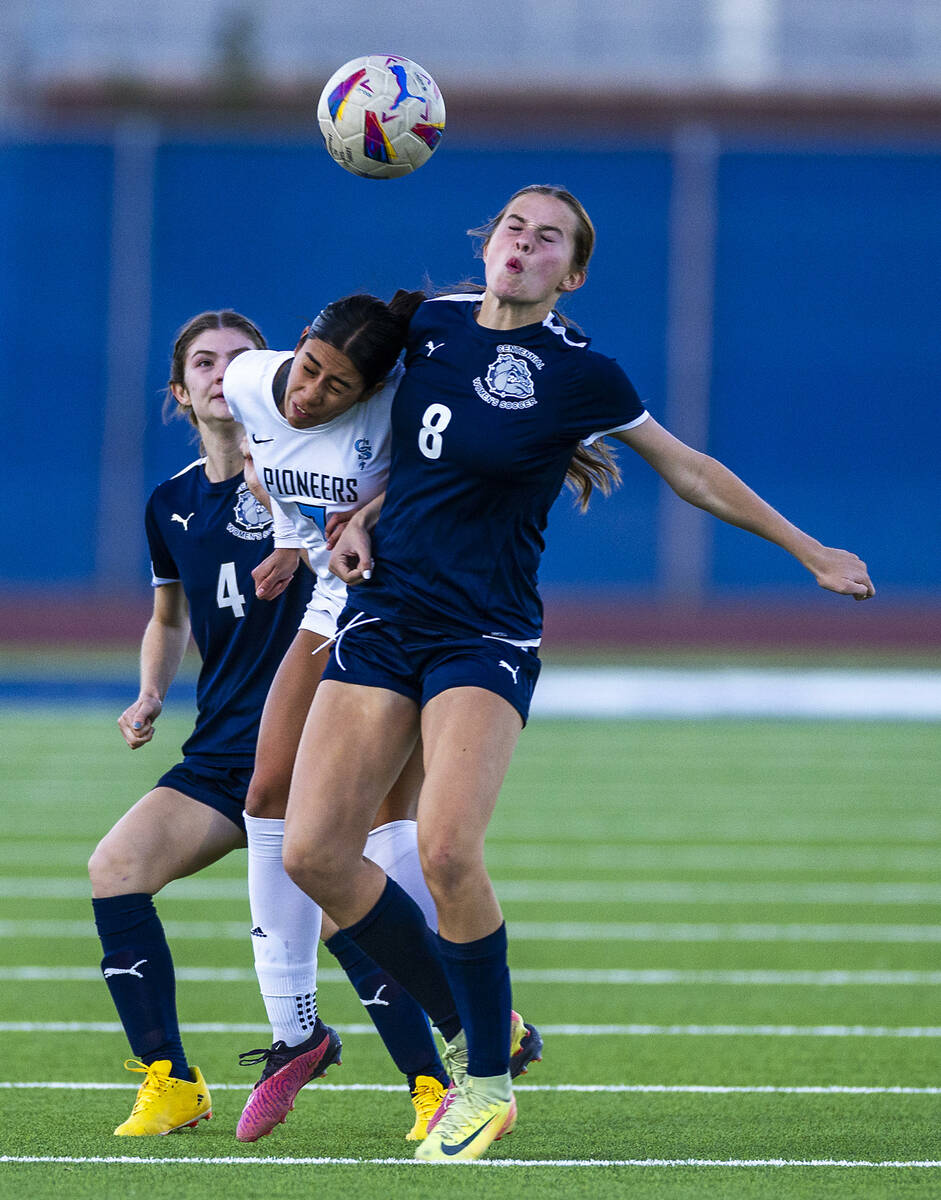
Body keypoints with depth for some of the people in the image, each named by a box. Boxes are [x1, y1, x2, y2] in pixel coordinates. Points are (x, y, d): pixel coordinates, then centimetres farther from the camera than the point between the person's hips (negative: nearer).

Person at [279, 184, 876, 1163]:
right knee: (313, 851, -8)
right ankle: (464, 1030, 12)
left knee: (446, 850, -24)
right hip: (383, 611, 5)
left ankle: (489, 1082, -3)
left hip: (485, 634, -5)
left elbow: (690, 472, 7)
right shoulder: (431, 325, 7)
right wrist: (367, 518, 8)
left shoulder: (579, 374, -6)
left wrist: (811, 551, 11)